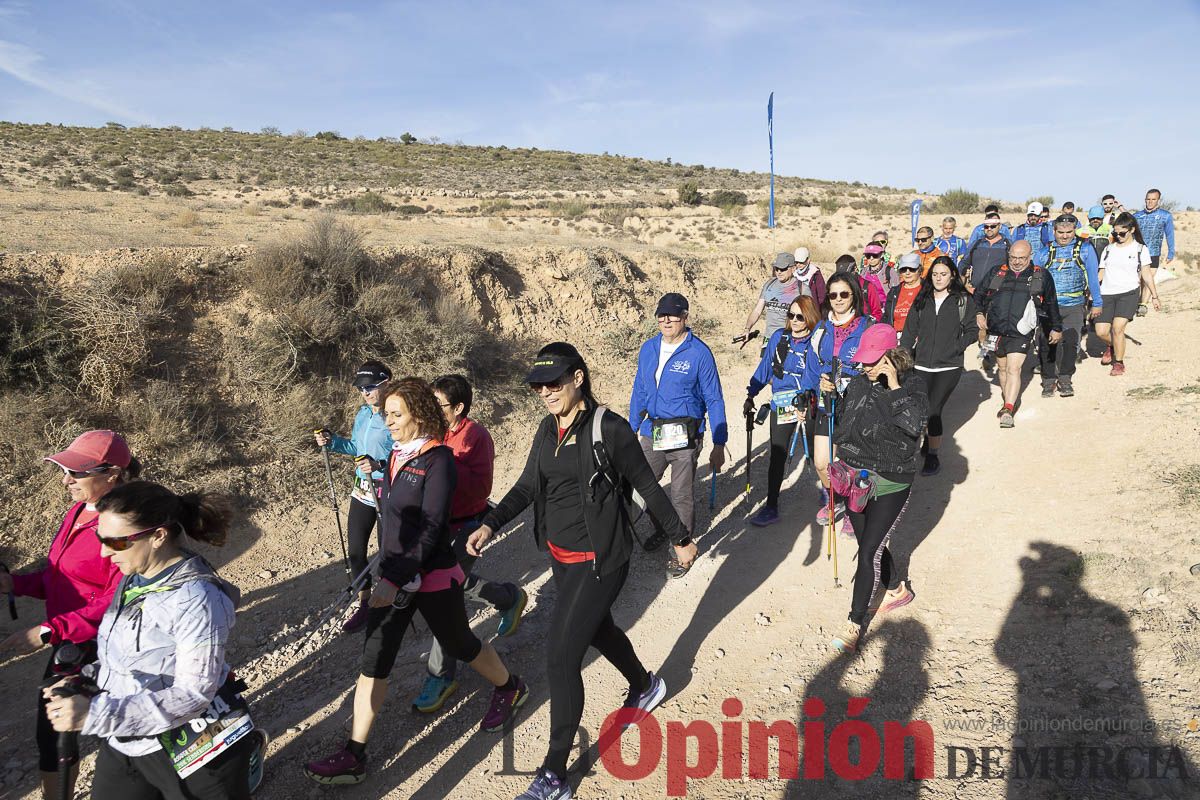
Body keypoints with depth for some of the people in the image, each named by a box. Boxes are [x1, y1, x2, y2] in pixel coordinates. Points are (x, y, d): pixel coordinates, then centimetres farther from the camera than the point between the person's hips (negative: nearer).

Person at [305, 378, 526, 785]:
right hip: (393, 576, 6)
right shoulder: (396, 456, 4)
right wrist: (385, 572, 17)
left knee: (458, 645, 15)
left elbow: (430, 528, -23)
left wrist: (395, 580, -28)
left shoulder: (438, 460, -18)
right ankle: (354, 756, 14)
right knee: (373, 661, 5)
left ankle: (509, 689, 42)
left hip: (433, 578, -6)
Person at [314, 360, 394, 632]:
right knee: (355, 550, 13)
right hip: (362, 490, 8)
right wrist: (332, 441, 4)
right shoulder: (363, 413, 6)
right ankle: (365, 605, 31)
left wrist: (379, 465, -37)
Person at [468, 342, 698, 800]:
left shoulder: (609, 428, -17)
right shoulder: (548, 430, 3)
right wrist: (489, 525, -8)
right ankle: (645, 686, 57)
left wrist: (680, 538, -1)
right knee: (597, 629, 27)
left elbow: (648, 486, -9)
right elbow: (527, 486, 7)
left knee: (561, 656, -8)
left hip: (599, 560, -8)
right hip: (560, 555, 8)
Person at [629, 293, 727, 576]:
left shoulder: (699, 352, -10)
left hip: (685, 436, -5)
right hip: (652, 433, 5)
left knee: (682, 496, 4)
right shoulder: (648, 348, 5)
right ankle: (661, 530, 41)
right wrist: (631, 431, 15)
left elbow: (714, 400, -7)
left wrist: (719, 444, -8)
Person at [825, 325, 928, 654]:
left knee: (869, 552, -6)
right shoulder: (858, 383, 1)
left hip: (891, 483, -6)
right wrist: (829, 394, -2)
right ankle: (898, 589, 46)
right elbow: (841, 420, 15)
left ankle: (856, 624, 6)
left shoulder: (912, 385, -11)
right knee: (869, 545, 19)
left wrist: (894, 386, -27)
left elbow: (914, 424, -28)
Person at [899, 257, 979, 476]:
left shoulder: (964, 300, 2)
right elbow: (910, 330, 8)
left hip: (948, 367, -3)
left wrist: (957, 348, -10)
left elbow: (972, 331, 5)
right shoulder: (922, 299, 10)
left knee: (933, 410, -7)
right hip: (921, 365, 3)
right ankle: (929, 439, 31)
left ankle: (933, 456, 5)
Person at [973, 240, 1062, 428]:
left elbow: (1051, 304, 15)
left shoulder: (1041, 276, 5)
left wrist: (1056, 328, 21)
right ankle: (1009, 402, 33)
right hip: (996, 330, 3)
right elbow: (979, 293, 17)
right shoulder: (996, 273, 9)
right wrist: (979, 313, 0)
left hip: (1020, 333, -3)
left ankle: (1008, 410, -16)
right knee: (1002, 368, 15)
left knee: (1013, 369, -14)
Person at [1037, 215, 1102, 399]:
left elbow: (1093, 277, 9)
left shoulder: (1085, 249, 6)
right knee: (1046, 343, -4)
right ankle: (1048, 380, 11)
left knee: (1070, 342, -13)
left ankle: (1065, 379, 6)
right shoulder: (1046, 252, 8)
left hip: (1074, 307, -1)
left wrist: (1097, 303, 8)